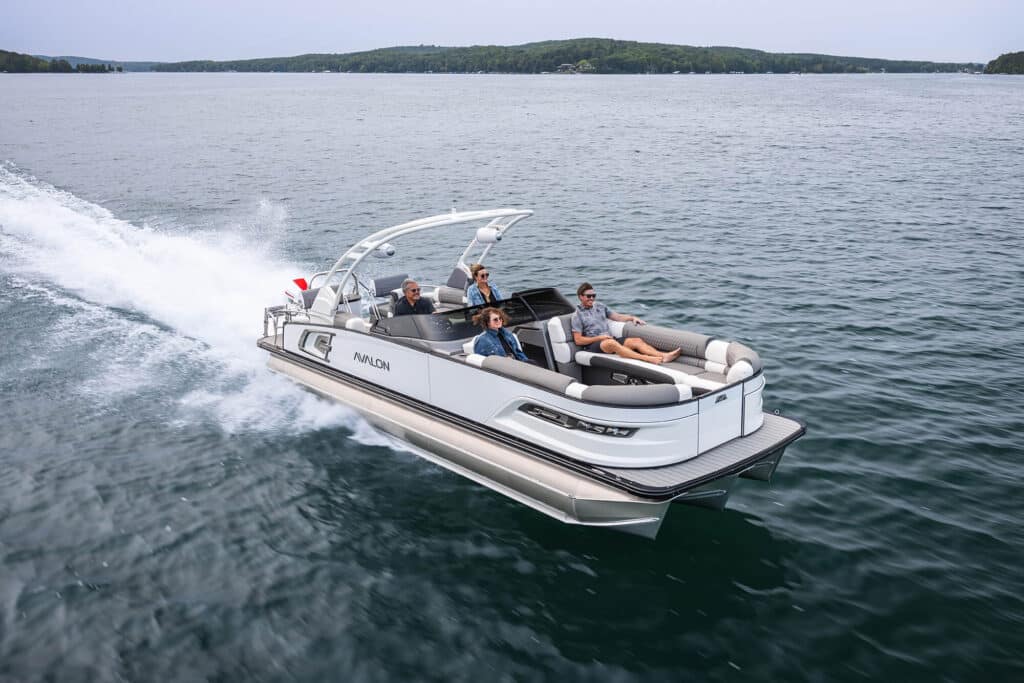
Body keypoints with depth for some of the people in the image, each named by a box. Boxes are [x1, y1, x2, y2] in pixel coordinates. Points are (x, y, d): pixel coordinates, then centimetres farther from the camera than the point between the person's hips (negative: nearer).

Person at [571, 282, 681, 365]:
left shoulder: (599, 306, 17)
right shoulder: (577, 315, 0)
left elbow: (617, 317, 23)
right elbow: (578, 340, -6)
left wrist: (632, 318, 5)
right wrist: (599, 337, -12)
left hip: (610, 340, 7)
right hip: (593, 344, -7)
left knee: (636, 340, -16)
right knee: (611, 343, -39)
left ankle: (664, 356, -37)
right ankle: (648, 359, -55)